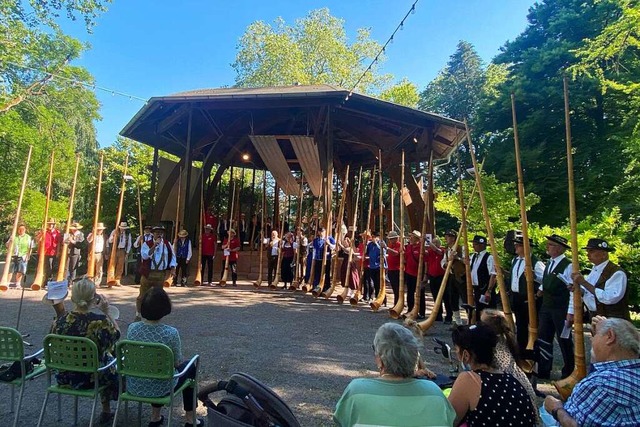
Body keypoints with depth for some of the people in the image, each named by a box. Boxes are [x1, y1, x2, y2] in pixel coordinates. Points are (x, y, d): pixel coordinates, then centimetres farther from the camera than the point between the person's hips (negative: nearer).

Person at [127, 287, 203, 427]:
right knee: (190, 366, 24)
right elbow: (177, 363, -9)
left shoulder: (132, 328, -13)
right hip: (160, 388, -4)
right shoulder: (171, 333, -25)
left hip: (134, 387, 4)